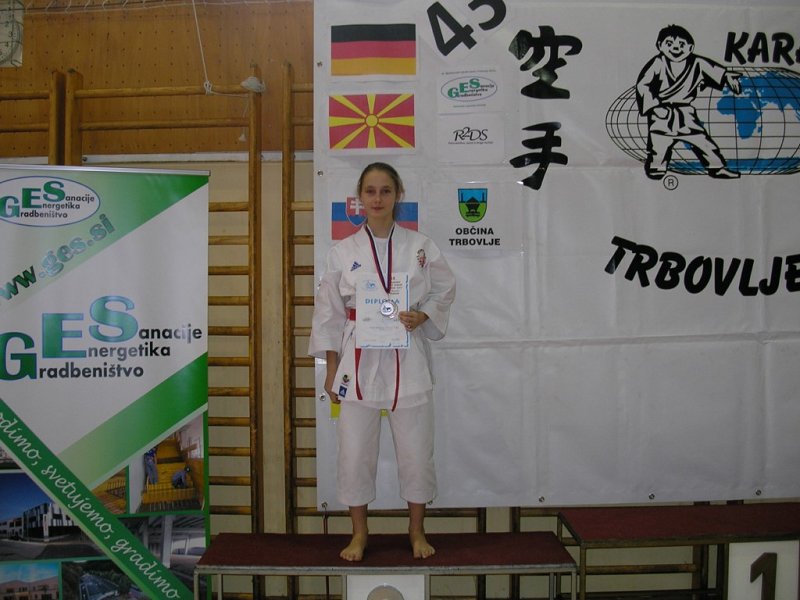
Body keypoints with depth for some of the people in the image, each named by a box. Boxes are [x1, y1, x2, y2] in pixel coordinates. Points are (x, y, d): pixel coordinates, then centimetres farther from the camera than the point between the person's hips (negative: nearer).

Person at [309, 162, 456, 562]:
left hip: (408, 361, 0)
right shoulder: (343, 252, 1)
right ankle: (359, 533, 27)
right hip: (359, 361, 0)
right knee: (354, 452, 6)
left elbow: (444, 291, 10)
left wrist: (423, 316, -11)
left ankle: (416, 531, 29)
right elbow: (329, 313, 5)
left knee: (416, 451, 7)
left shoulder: (421, 247, 1)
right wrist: (331, 371, 4)